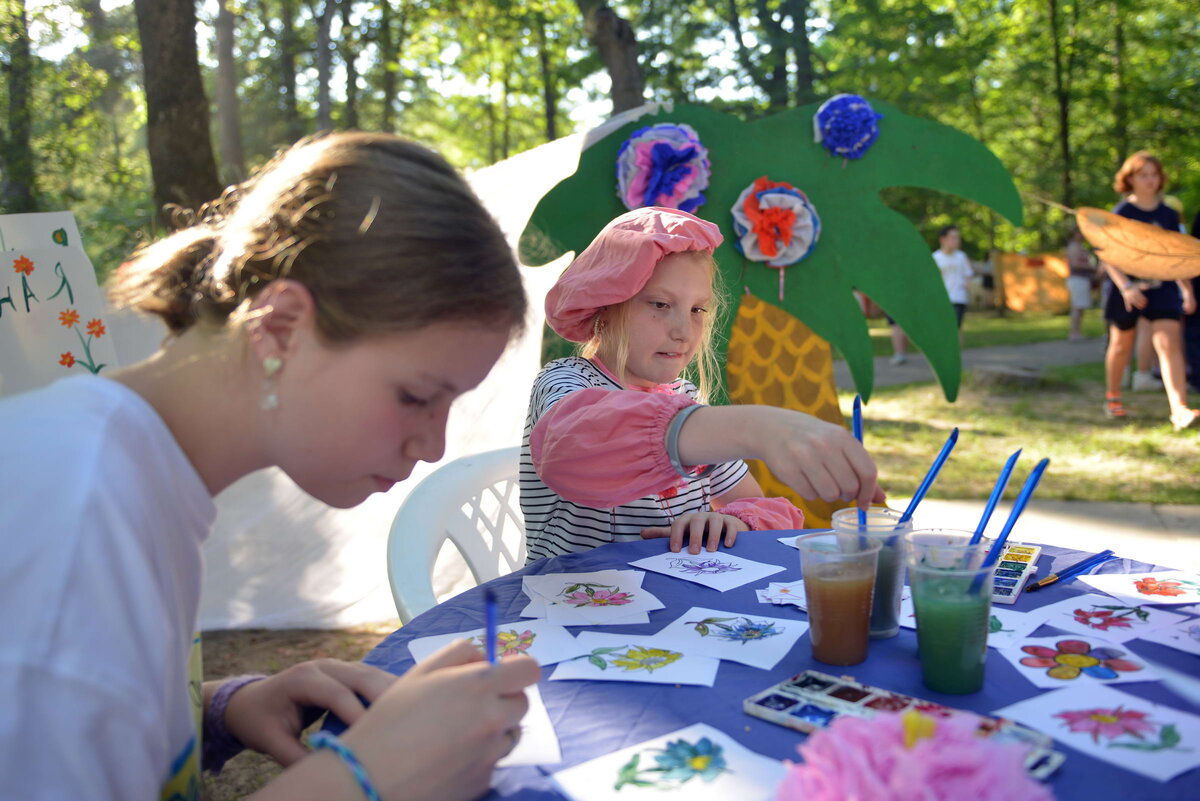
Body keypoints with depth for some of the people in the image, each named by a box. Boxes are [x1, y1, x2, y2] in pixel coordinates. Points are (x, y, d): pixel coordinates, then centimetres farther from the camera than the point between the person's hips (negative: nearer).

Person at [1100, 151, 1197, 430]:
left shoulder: (1168, 214, 7)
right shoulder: (1121, 213, -6)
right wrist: (1126, 286, -23)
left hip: (1162, 287, 3)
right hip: (1127, 288, -2)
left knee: (1170, 344, -12)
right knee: (1121, 345, 12)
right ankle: (1112, 397, 34)